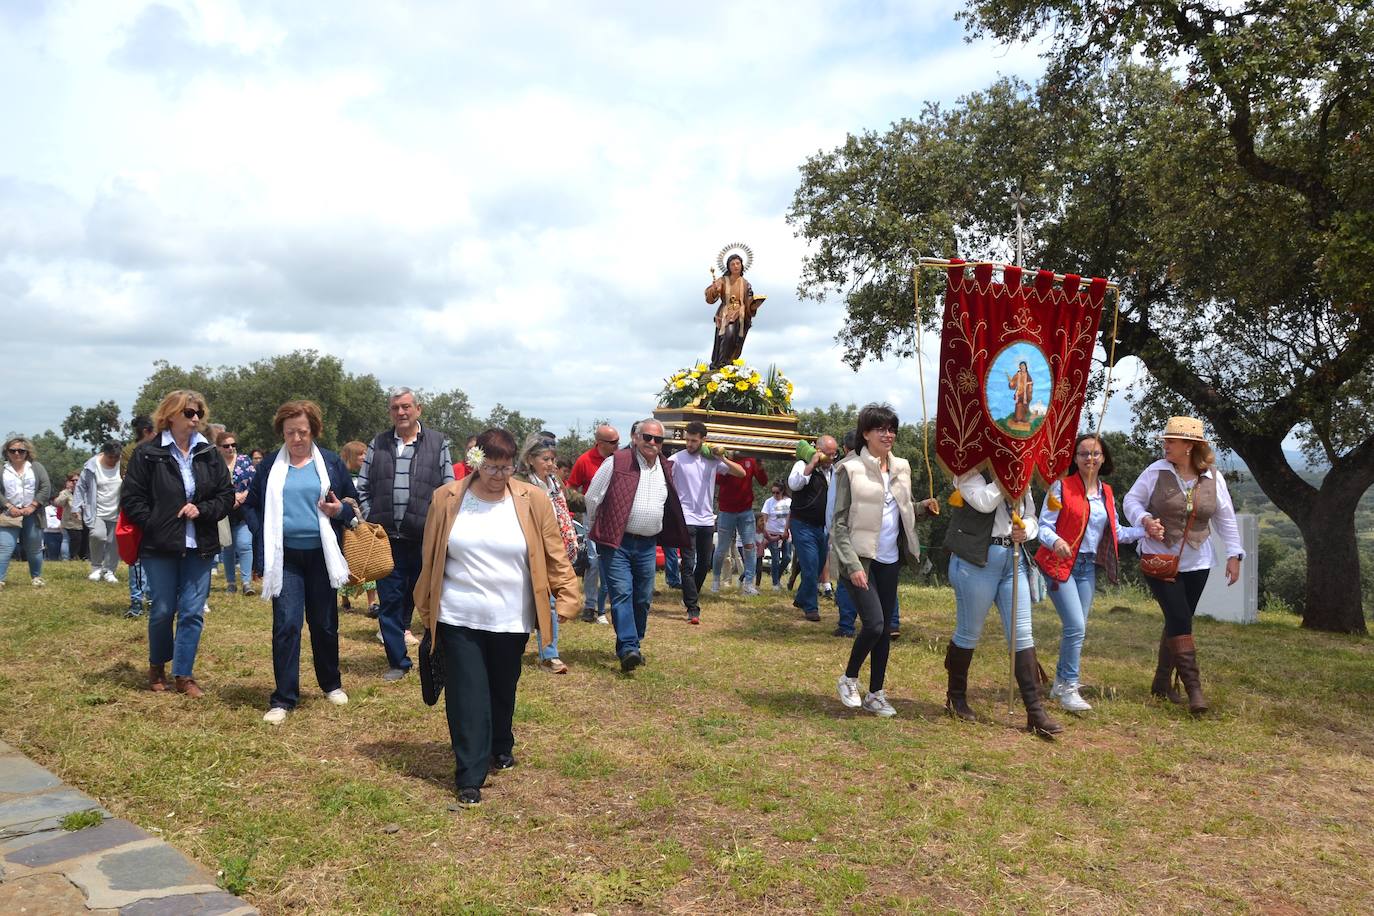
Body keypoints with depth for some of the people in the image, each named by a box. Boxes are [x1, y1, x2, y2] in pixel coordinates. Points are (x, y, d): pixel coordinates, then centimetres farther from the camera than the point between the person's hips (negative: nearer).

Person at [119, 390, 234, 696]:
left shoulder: (209, 454, 5)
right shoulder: (147, 453, -4)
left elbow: (227, 495, 7)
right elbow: (131, 498, -4)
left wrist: (202, 510, -10)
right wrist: (155, 525, -12)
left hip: (200, 546, 3)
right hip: (160, 547, -2)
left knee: (193, 612, 2)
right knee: (163, 611, 7)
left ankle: (184, 674, 14)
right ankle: (157, 666, 30)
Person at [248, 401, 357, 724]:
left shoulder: (331, 463, 2)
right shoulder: (269, 465, 4)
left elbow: (354, 503, 8)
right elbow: (253, 505, 11)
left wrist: (341, 510, -14)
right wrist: (266, 534, -4)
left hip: (321, 555, 1)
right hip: (284, 557, 0)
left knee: (325, 624, 11)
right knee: (286, 625, -6)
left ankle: (331, 684, 29)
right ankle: (283, 699, 1)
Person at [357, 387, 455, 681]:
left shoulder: (438, 443, 4)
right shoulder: (377, 444, 10)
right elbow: (362, 487, 13)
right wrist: (371, 519, 3)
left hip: (426, 537, -2)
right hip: (387, 537, 2)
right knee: (390, 601, 5)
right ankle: (397, 661, 17)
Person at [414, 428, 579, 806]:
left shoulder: (532, 500, -4)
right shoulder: (447, 499, -3)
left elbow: (555, 554, 0)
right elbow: (430, 558, 5)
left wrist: (566, 597, -7)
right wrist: (427, 608, 8)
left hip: (511, 621, 1)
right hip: (458, 619, -1)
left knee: (503, 691, 17)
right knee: (467, 697, -2)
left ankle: (501, 749, 41)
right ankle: (469, 778, 4)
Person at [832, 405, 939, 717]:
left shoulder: (901, 467, 7)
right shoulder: (851, 469, -11)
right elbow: (839, 522, -12)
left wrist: (923, 507, -2)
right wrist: (853, 565, -19)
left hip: (890, 560, 6)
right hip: (860, 558, -6)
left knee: (885, 628, 9)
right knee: (874, 624, -14)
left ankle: (876, 694, 21)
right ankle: (848, 679, 11)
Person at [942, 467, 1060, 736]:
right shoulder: (970, 473, -3)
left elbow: (1031, 518, 16)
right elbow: (984, 502, -21)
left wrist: (1026, 531, -5)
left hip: (1013, 560, 6)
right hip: (977, 560, -5)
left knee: (1022, 635, 1)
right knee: (969, 632, 6)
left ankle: (1035, 713, 2)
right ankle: (955, 697, 26)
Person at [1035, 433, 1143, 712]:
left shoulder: (1106, 493, 13)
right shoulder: (1061, 487, -6)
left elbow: (1114, 532, 17)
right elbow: (1045, 525, -10)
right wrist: (1056, 541, -30)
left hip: (1088, 566, 6)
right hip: (1061, 564, -6)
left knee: (1077, 629, 9)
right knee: (1076, 627, -14)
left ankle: (1060, 684, 23)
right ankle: (1069, 687, -3)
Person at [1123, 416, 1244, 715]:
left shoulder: (1213, 478, 0)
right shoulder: (1157, 471, -7)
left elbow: (1226, 519, 8)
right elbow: (1131, 500, 1)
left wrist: (1234, 555, 6)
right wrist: (1145, 520, -19)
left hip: (1196, 564, 3)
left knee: (1178, 621, 9)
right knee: (1179, 619, -12)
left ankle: (1161, 684, 21)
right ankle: (1193, 688, -10)